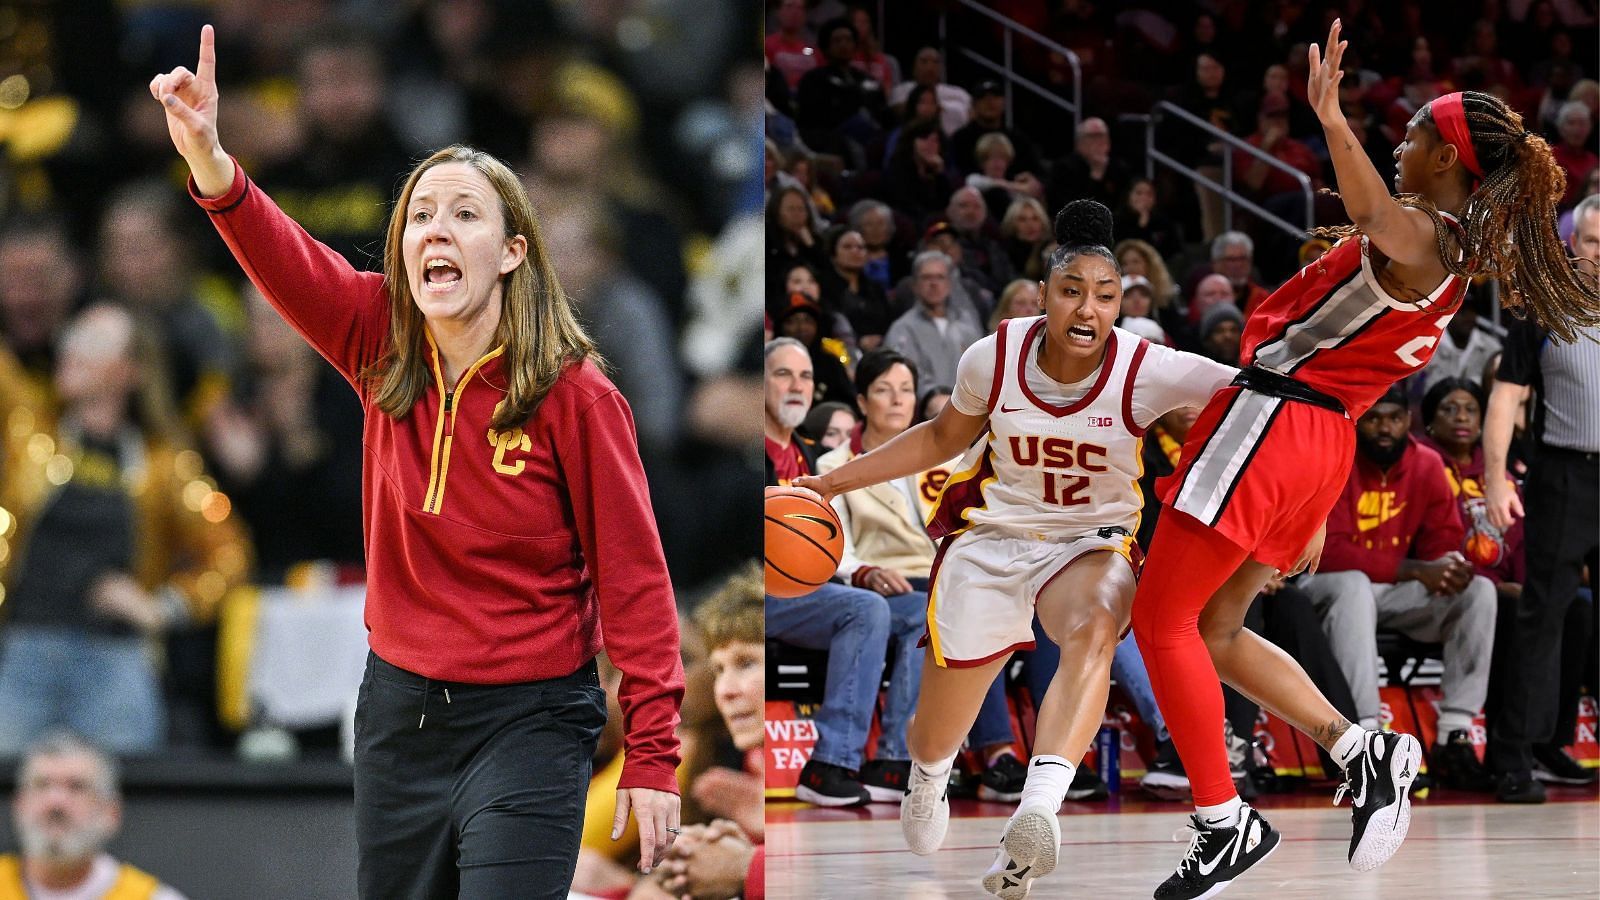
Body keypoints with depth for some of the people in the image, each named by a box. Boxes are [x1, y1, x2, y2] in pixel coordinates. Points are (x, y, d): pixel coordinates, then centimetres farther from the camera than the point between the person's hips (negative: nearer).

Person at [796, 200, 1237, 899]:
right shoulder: (995, 357, -13)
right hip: (992, 536, 2)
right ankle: (928, 777, 49)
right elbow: (944, 438, 7)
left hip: (1091, 544, -2)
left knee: (1093, 631, -39)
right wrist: (830, 484, 7)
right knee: (935, 737, 8)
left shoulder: (1145, 372, -20)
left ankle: (1035, 814, -57)